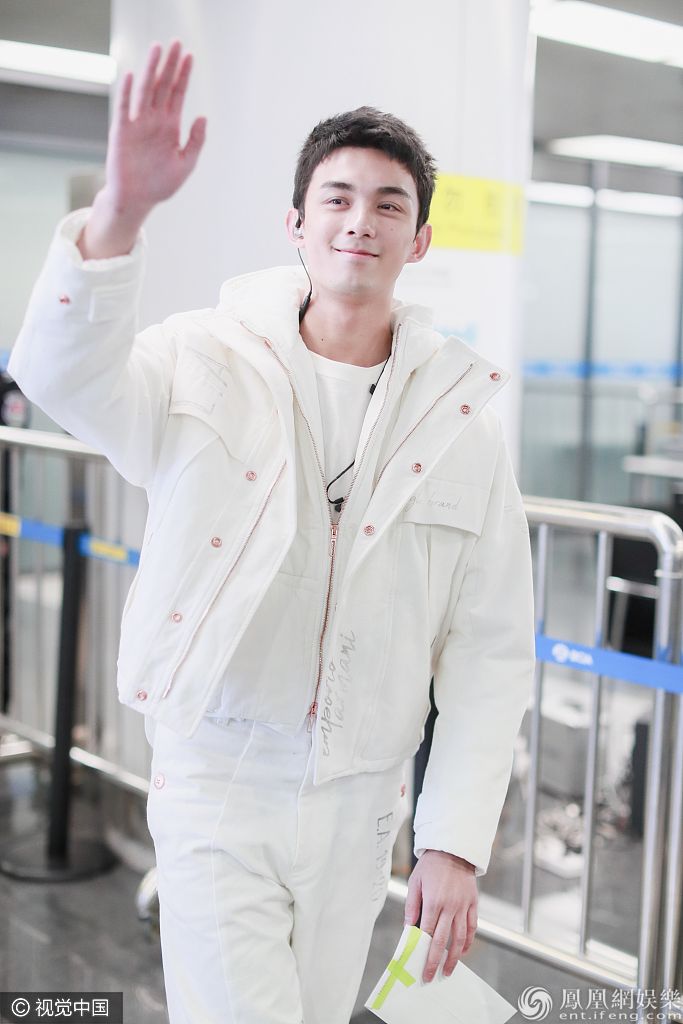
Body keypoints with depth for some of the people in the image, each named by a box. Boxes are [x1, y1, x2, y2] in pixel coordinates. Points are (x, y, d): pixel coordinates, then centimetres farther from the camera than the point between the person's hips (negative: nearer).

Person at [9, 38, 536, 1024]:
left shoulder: (463, 423, -2)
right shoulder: (210, 365, -7)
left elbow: (490, 652, -2)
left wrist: (455, 842, -7)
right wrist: (121, 210, -43)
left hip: (358, 802, 3)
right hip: (218, 786, -3)